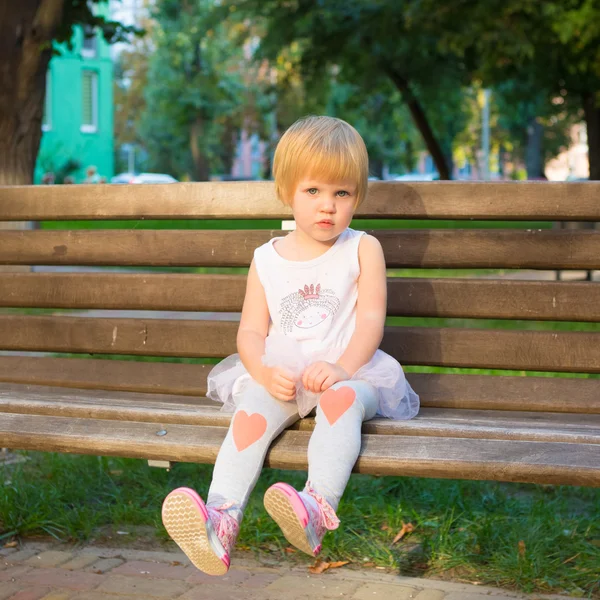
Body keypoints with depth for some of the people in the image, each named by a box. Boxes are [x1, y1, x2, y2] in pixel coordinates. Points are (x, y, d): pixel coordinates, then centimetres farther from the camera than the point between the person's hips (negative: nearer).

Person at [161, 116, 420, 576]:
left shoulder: (362, 249, 7)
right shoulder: (267, 260, 14)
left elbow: (371, 320, -3)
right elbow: (251, 330, 8)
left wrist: (341, 367, -22)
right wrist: (265, 372, -15)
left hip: (350, 371, -1)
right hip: (280, 375, 2)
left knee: (341, 398, -37)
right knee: (252, 411, -30)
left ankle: (318, 508, -55)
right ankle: (221, 523, -48)